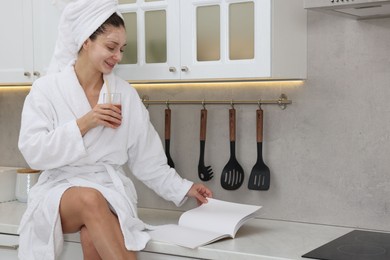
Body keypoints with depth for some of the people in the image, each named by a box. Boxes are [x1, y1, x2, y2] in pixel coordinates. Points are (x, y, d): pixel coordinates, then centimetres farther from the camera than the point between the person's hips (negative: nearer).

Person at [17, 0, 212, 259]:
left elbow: (147, 158, 12)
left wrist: (184, 188, 7)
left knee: (94, 237, -33)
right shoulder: (46, 89, 0)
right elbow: (33, 151, -8)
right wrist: (84, 124, -15)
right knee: (90, 199, -36)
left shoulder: (126, 94, 7)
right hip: (60, 190, -1)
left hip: (111, 189, 1)